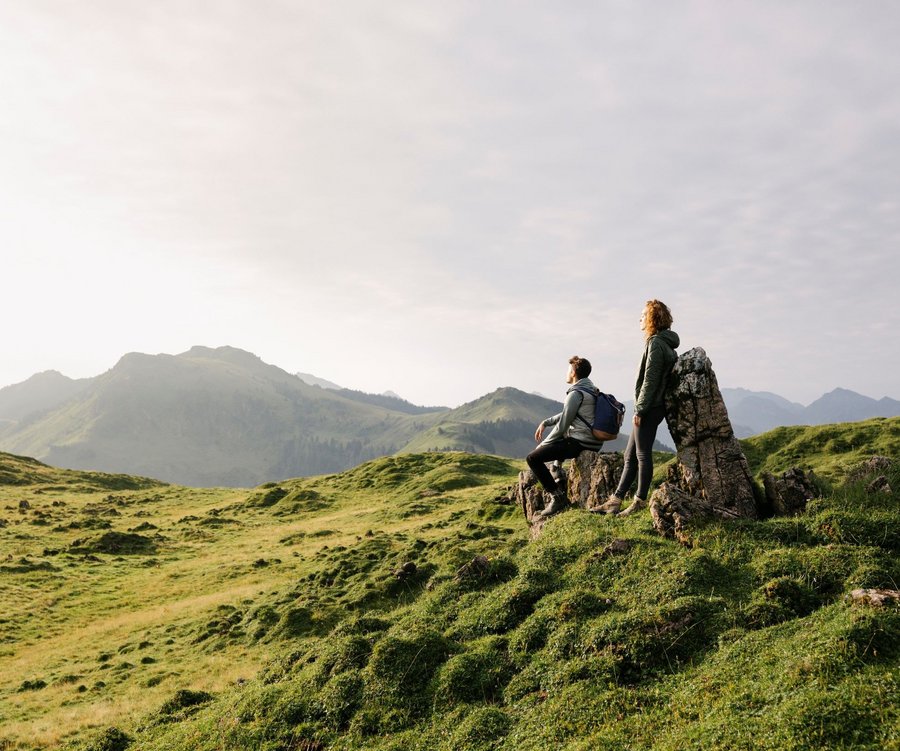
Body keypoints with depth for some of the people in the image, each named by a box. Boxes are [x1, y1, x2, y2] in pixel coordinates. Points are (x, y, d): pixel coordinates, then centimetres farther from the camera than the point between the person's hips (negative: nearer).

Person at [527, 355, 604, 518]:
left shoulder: (575, 393, -15)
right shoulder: (591, 390, 15)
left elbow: (562, 425, -14)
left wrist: (543, 444, -2)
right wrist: (545, 422, 14)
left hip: (579, 443, -10)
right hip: (593, 442, 10)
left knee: (532, 458, -11)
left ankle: (557, 496, -13)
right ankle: (558, 482, 29)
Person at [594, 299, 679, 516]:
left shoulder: (656, 343, -12)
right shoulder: (665, 343, 18)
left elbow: (650, 379, -18)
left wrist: (640, 409, -17)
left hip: (649, 409, -10)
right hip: (652, 408, 10)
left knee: (642, 455, -3)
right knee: (630, 456, 11)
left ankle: (640, 502, 5)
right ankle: (615, 500, 15)